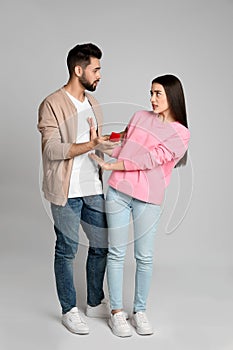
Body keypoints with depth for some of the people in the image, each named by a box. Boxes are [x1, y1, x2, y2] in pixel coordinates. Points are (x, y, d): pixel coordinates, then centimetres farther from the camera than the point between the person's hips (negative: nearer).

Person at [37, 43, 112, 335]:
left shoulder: (92, 103, 12)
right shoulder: (52, 105, -11)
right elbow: (51, 149, -21)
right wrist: (90, 144, -29)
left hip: (93, 188, 7)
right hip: (66, 192, -7)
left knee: (101, 245, 13)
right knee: (67, 250, 5)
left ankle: (95, 303, 30)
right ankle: (69, 310, 21)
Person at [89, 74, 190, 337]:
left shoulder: (181, 133, -2)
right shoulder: (140, 117, 11)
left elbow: (149, 160, -11)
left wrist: (110, 166, -11)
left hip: (148, 199, -2)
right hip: (118, 191, 2)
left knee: (144, 256, 5)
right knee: (116, 253, 4)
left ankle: (140, 311, 22)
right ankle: (116, 312, 15)